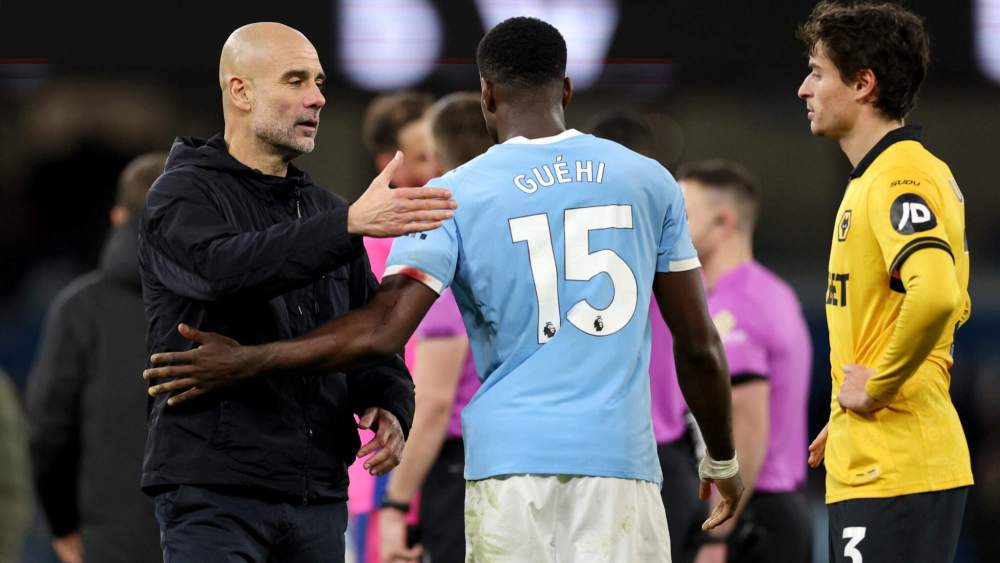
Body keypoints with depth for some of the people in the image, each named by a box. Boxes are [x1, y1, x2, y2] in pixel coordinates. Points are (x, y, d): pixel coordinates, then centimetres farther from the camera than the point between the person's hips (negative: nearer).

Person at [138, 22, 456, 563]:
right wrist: (350, 225, -36)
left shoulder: (322, 209, 21)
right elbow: (227, 268, -24)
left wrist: (389, 406, -3)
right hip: (213, 492, -7)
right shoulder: (183, 195, -2)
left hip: (319, 497, 7)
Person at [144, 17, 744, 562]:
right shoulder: (648, 181, 8)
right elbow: (700, 345, 10)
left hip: (510, 456, -1)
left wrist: (244, 363, -1)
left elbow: (384, 330, -9)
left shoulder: (457, 195, 1)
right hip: (619, 457, 1)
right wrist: (723, 460, 24)